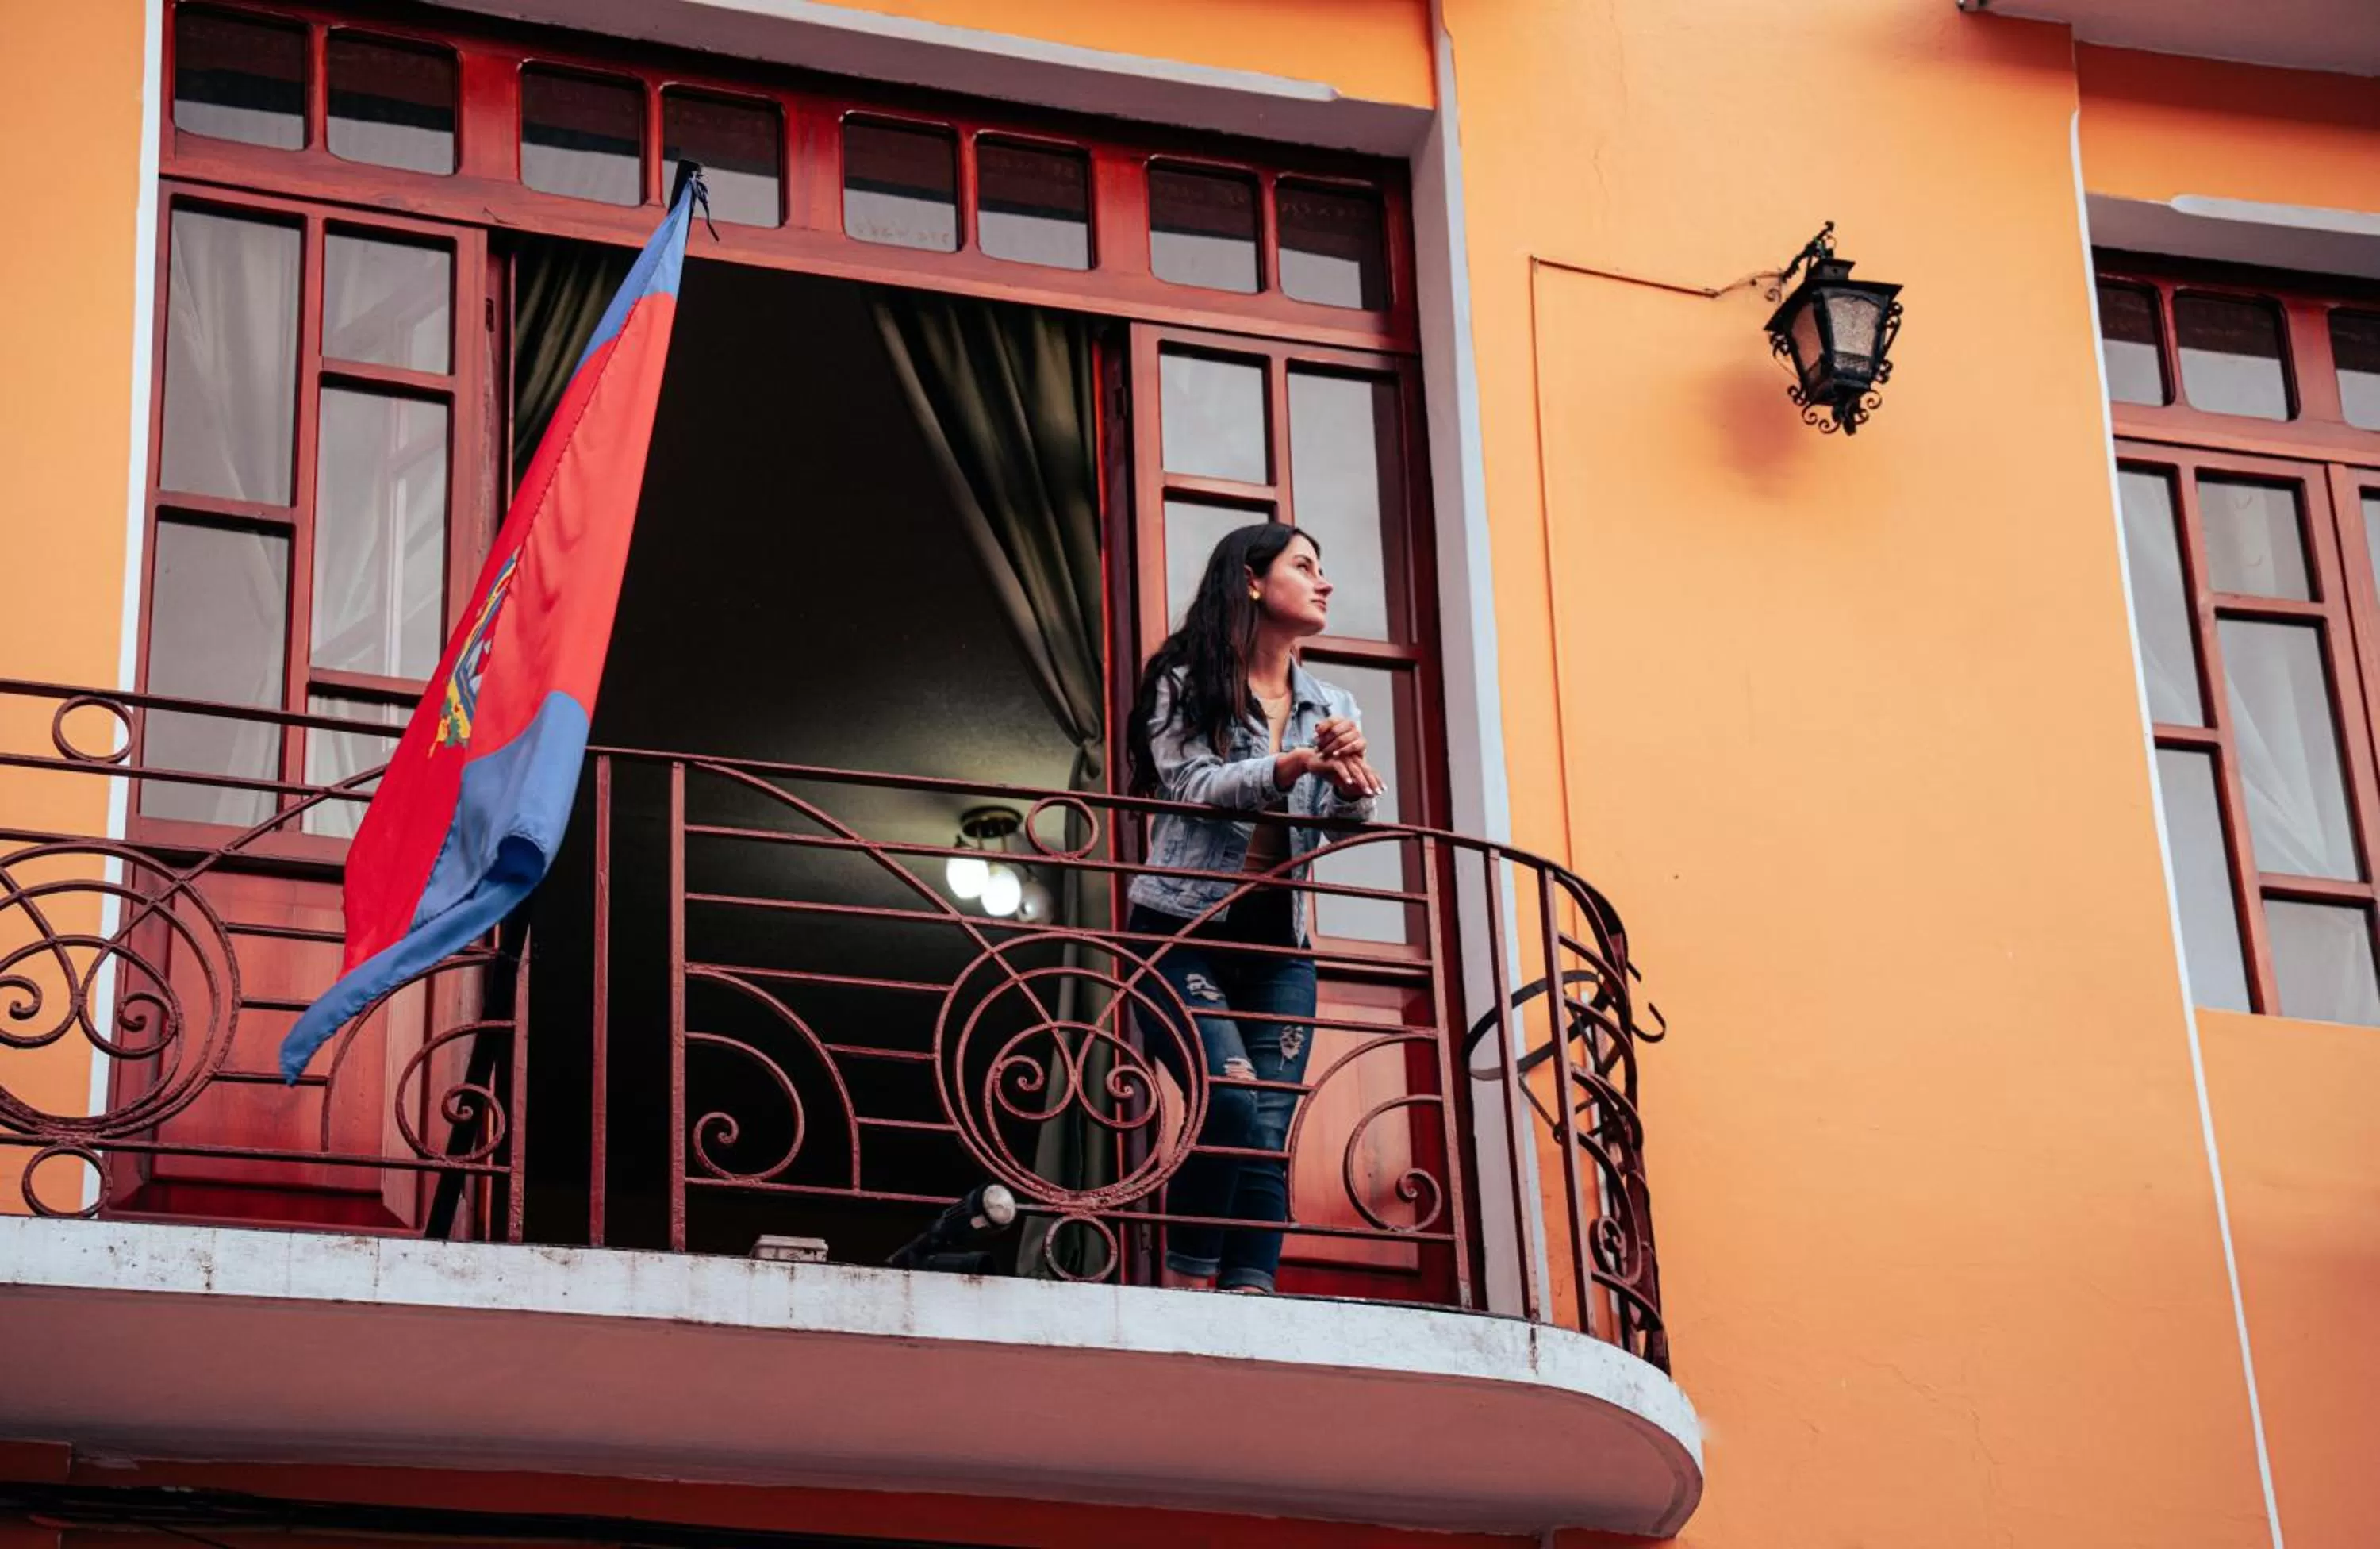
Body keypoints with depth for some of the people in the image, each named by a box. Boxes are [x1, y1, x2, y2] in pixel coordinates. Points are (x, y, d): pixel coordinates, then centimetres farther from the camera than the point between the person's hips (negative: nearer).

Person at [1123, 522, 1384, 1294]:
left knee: (1271, 1131, -7)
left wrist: (1349, 781, -20)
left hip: (1279, 945, 5)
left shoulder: (1332, 707, 16)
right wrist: (1298, 764, -28)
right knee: (1234, 1104, -20)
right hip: (1185, 930, -5)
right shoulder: (1186, 684, 1)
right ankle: (1186, 1281, -9)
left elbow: (1350, 819, 3)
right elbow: (1195, 786, -14)